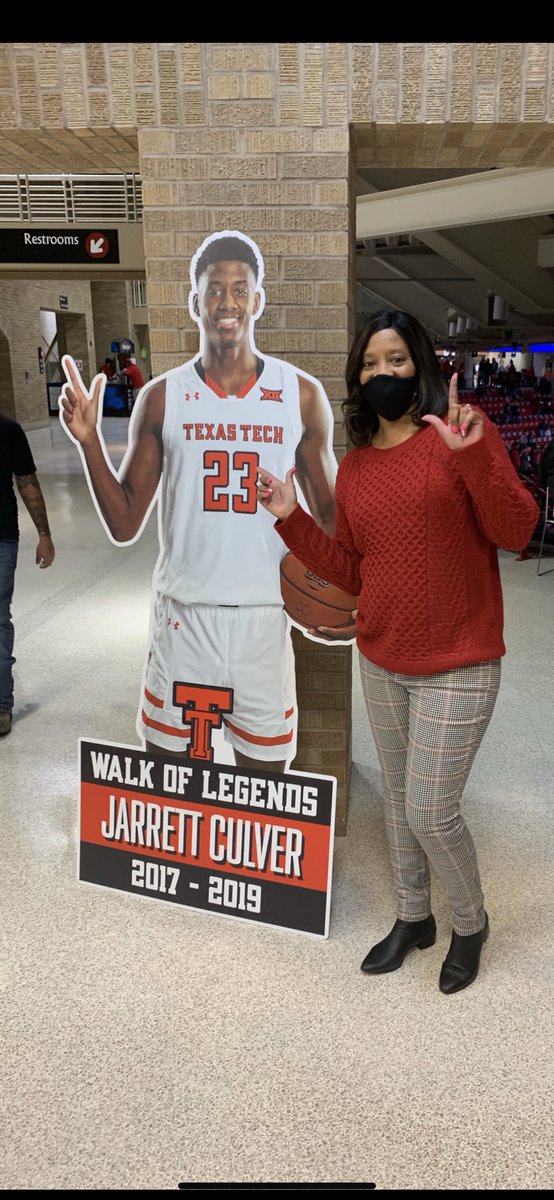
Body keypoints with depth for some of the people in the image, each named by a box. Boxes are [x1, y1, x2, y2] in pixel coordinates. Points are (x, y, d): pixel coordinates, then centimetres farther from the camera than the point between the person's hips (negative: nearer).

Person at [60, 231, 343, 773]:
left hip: (266, 619, 0)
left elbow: (329, 514, 8)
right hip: (182, 618, 0)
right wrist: (89, 441, -10)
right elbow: (125, 525, 4)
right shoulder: (162, 397, 3)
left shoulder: (301, 394, 3)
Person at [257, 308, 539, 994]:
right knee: (399, 797, 18)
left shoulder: (460, 429, -9)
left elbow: (516, 531, -16)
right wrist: (291, 520, -2)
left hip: (456, 668, -5)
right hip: (381, 665, 6)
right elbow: (349, 572, 8)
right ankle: (413, 918, 40)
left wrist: (472, 458, -31)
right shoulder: (354, 467, 6)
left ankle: (471, 923, 29)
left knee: (431, 811, -2)